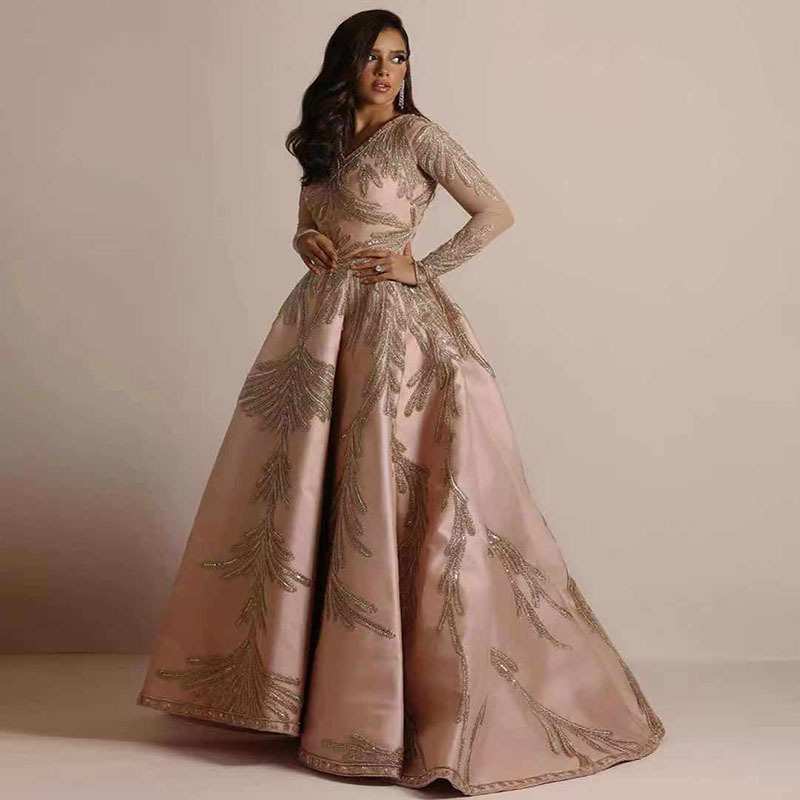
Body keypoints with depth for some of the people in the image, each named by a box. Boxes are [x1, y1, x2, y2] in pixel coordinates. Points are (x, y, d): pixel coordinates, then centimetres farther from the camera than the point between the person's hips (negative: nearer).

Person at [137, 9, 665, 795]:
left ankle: (423, 695, 4)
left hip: (393, 327, -6)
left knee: (388, 503, -7)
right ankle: (295, 673, 19)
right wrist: (306, 244, 3)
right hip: (318, 325, 7)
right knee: (300, 496, 7)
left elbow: (497, 213, -5)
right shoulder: (322, 141, 15)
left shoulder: (417, 134, -2)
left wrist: (422, 268, -10)